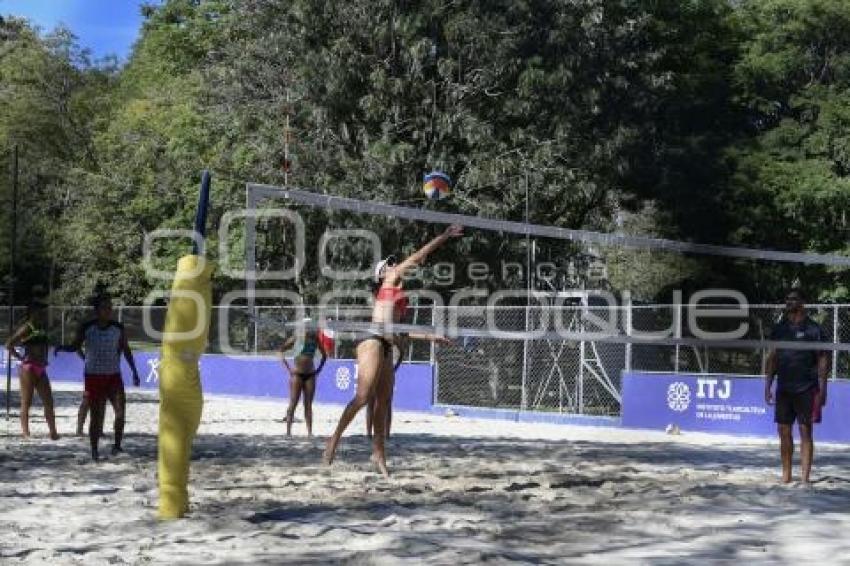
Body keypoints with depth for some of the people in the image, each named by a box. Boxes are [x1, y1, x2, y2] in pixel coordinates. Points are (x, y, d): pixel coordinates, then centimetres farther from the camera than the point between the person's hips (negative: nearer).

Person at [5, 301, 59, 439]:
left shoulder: (42, 328, 12)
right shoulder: (27, 328, -8)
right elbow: (9, 344, -15)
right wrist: (20, 357, -10)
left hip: (41, 369, 8)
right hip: (29, 368, -8)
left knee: (48, 402, 5)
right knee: (26, 402, -1)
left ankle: (53, 432, 8)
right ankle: (25, 432, 4)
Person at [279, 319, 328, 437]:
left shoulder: (315, 340, 1)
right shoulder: (296, 338, -7)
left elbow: (324, 354, 15)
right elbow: (281, 350, -3)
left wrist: (319, 368, 6)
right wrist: (288, 367, -8)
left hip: (310, 374, 3)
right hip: (297, 374, -3)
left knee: (308, 404, 4)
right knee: (293, 403, -2)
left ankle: (310, 432, 4)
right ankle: (288, 431, 0)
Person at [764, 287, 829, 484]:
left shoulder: (813, 329, -4)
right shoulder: (779, 328, 9)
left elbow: (823, 360, -4)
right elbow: (772, 358, 13)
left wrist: (822, 389, -9)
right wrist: (768, 385, 8)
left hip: (806, 389, -4)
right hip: (783, 389, 4)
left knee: (805, 431, -1)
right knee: (784, 431, 7)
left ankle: (805, 477, 3)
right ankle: (786, 475, 16)